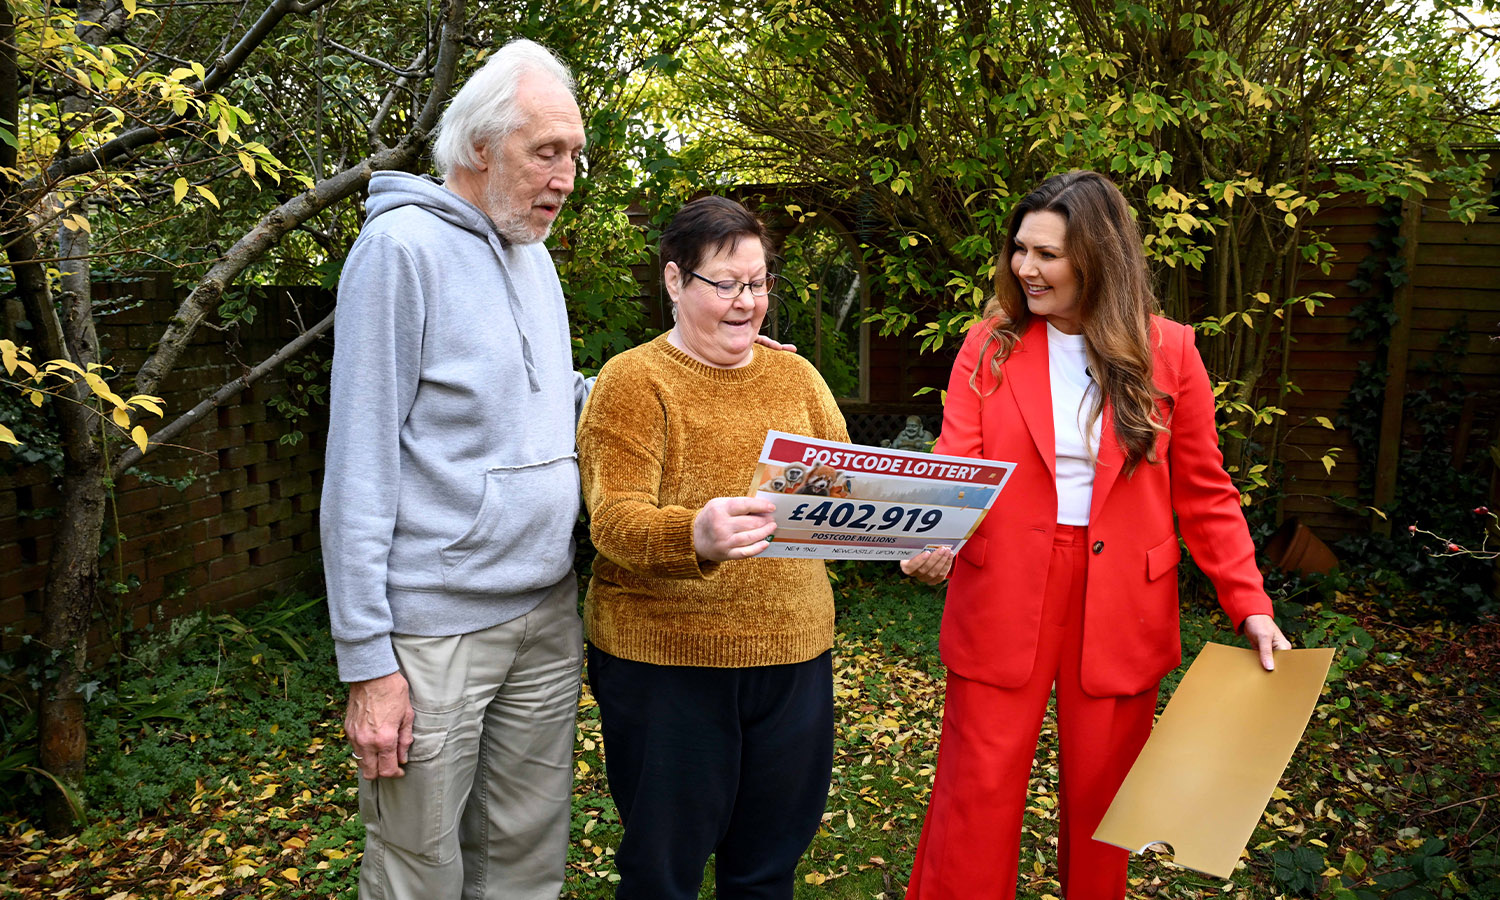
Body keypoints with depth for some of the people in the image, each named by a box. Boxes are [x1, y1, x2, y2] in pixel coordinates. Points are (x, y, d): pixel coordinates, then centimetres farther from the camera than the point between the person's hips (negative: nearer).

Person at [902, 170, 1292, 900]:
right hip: (1004, 600, 0)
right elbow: (955, 467, -8)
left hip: (1120, 607, 1)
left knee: (1100, 793, 13)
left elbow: (1204, 495, 4)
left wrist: (1251, 606, -1)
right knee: (978, 792, 5)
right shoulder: (989, 345, -1)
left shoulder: (1167, 352, -1)